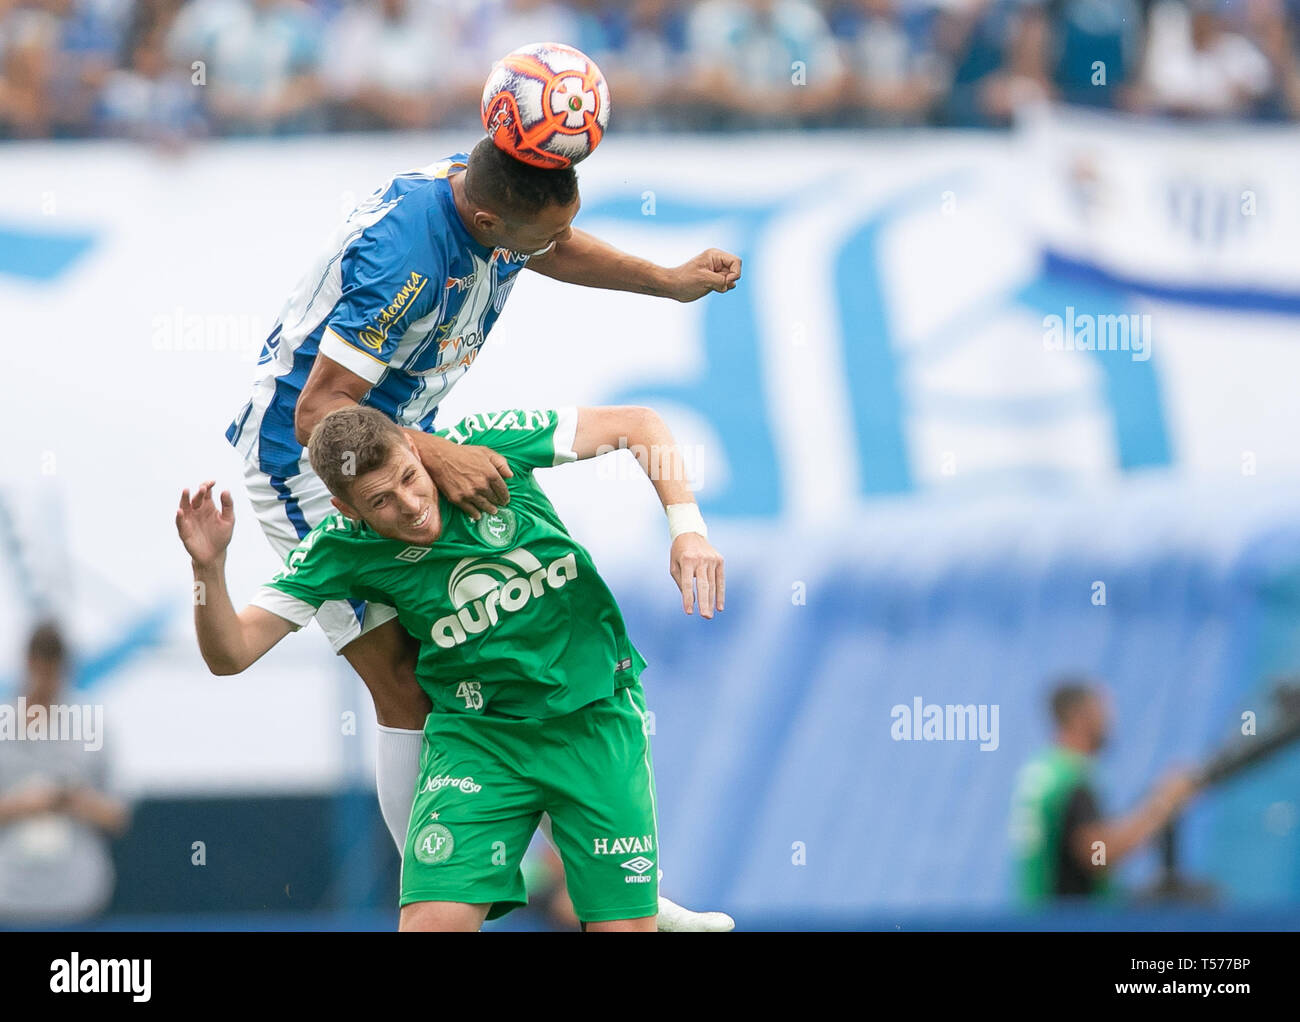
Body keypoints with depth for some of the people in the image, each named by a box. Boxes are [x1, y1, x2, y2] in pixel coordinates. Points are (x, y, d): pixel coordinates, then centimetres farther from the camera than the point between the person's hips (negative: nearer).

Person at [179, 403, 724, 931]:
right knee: (433, 922, -20)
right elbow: (230, 653, -15)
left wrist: (687, 526, -17)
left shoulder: (484, 445, -13)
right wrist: (208, 566, -33)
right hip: (475, 735, 0)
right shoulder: (341, 548, -13)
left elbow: (639, 425, -4)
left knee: (624, 924, -6)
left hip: (595, 718, 0)